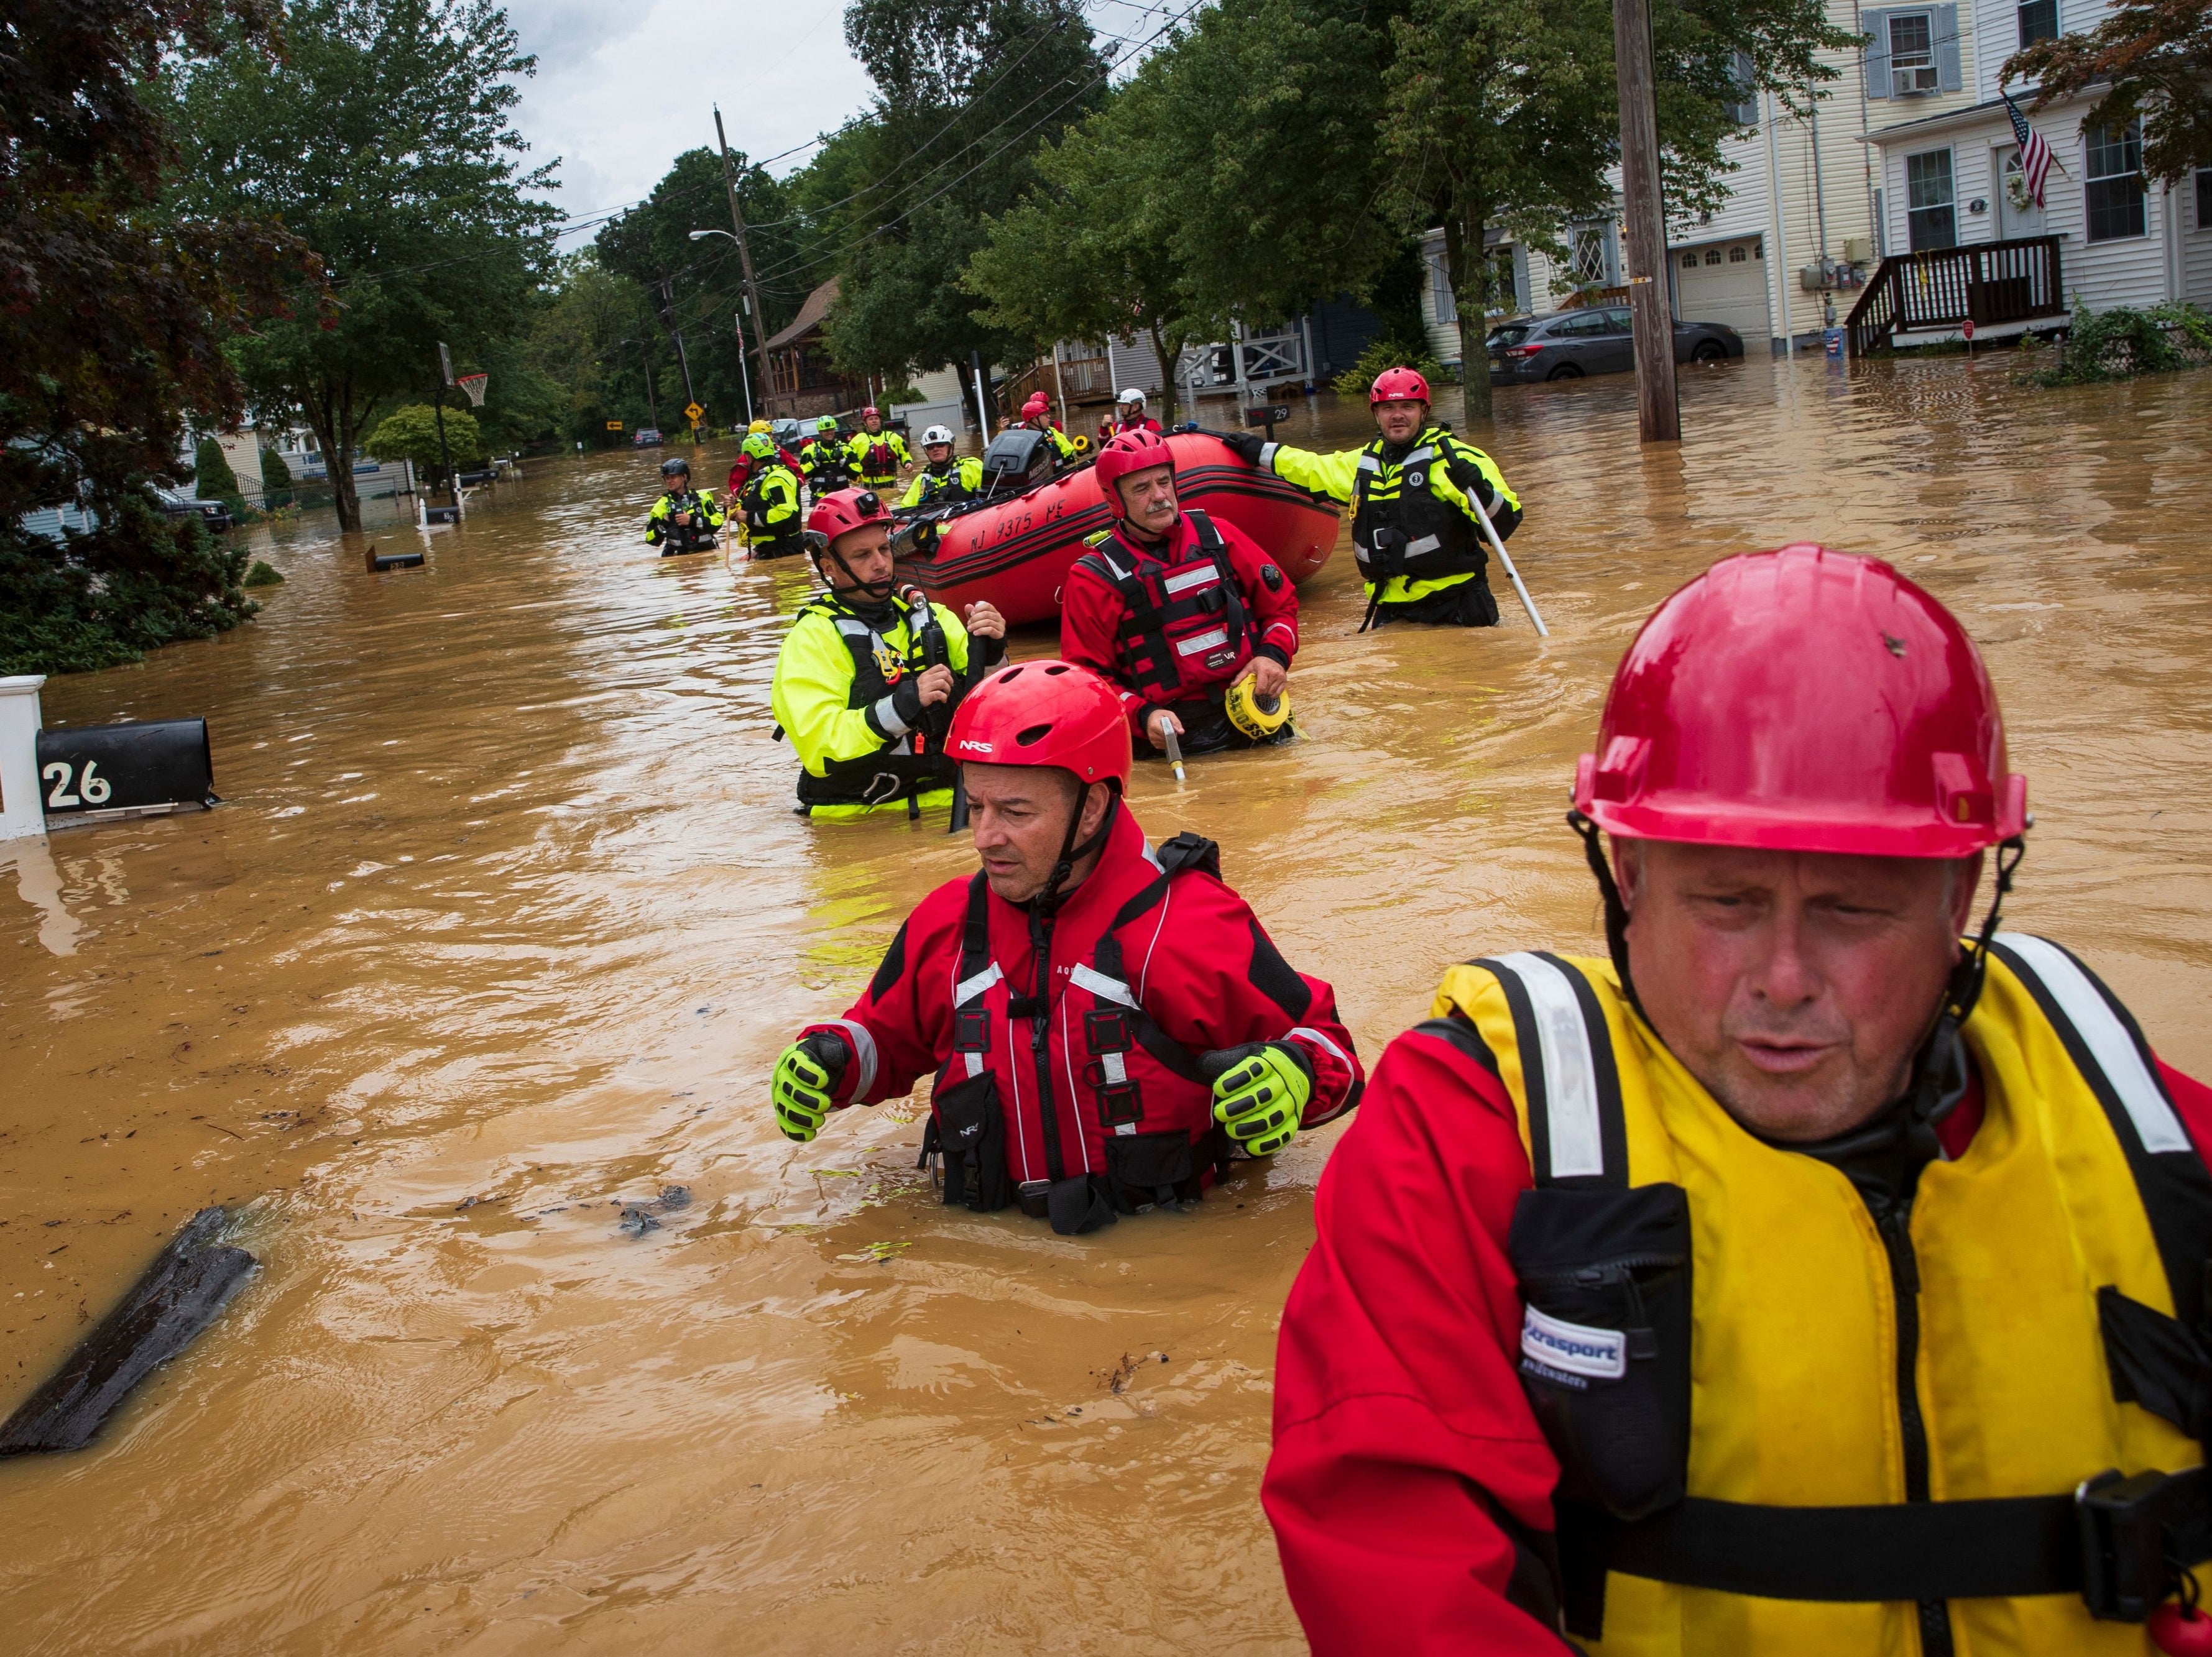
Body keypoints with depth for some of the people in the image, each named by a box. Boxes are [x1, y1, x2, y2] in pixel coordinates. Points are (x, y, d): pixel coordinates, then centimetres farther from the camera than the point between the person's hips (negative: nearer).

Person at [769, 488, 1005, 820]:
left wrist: (989, 653, -6)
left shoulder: (932, 617, 15)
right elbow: (818, 747, -12)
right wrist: (904, 704, -20)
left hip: (946, 802, 4)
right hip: (858, 817, -4)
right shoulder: (812, 638, 0)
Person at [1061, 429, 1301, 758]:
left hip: (1254, 724, 2)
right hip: (1170, 734, -2)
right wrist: (1142, 716, -14)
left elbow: (1281, 602, 22)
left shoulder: (1217, 537, 13)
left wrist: (1274, 654, 2)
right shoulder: (1094, 578, 3)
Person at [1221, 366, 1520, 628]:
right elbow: (1315, 470, 33)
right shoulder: (1363, 464, 15)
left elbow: (1506, 520, -13)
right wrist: (1259, 451, 36)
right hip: (1393, 611, 6)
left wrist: (1481, 493, -32)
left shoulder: (1453, 458, -5)